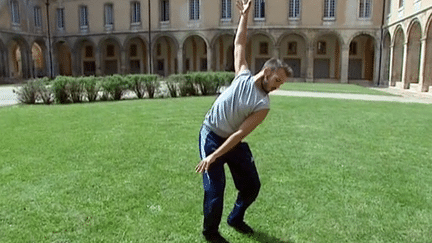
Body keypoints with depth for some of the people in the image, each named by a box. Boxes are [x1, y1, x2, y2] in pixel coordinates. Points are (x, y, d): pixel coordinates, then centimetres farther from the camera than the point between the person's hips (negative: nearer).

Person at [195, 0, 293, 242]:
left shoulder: (263, 105, -14)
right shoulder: (243, 76, -12)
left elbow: (239, 134, -19)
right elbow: (239, 44, 1)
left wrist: (214, 156, -23)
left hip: (233, 141, 3)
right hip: (211, 136, -2)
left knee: (252, 185, 7)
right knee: (215, 187, -5)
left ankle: (236, 219, 35)